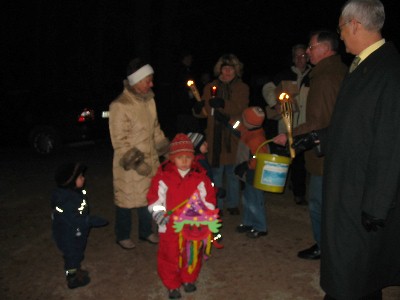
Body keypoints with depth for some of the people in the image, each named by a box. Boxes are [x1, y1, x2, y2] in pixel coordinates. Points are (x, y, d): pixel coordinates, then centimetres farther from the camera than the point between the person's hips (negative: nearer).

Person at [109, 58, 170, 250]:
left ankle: (146, 231, 37)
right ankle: (123, 236, 30)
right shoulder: (120, 105, -19)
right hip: (129, 165, -6)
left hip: (150, 160, 7)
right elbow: (119, 141, -18)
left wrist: (165, 149, 10)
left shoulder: (149, 100, 1)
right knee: (126, 199, 9)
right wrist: (135, 162, -20)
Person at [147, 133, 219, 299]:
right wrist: (158, 212, -18)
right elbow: (155, 197, -5)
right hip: (170, 226, -1)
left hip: (193, 227, 2)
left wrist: (207, 213, -8)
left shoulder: (200, 175, -4)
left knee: (193, 255, 17)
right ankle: (172, 285, 28)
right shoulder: (163, 175, -9)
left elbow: (209, 197, 2)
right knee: (170, 256, 9)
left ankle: (189, 279, 41)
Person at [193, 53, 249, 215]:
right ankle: (217, 205, 15)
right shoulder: (210, 87, 10)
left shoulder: (242, 88, 6)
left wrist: (223, 104, -28)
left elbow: (239, 108, -11)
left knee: (232, 172, 7)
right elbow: (205, 112, 6)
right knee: (216, 172, 4)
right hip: (215, 136, 1)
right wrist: (198, 109, -17)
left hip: (234, 135, -1)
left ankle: (233, 204, 21)